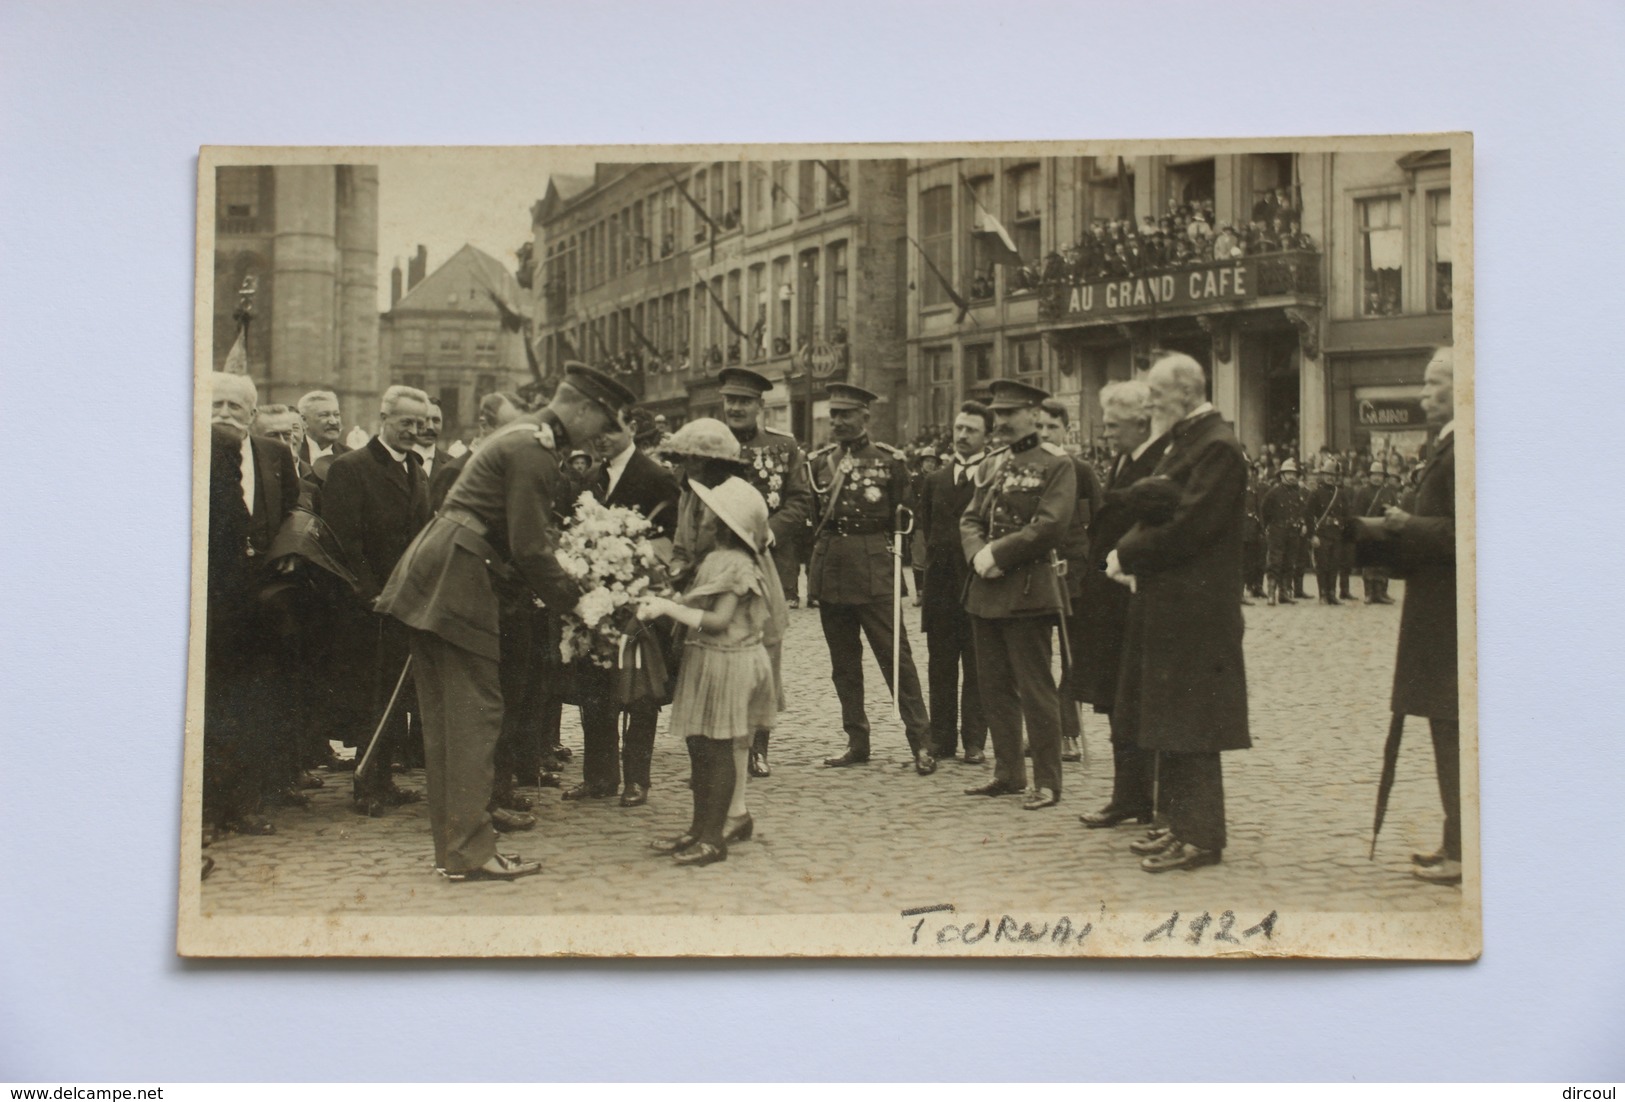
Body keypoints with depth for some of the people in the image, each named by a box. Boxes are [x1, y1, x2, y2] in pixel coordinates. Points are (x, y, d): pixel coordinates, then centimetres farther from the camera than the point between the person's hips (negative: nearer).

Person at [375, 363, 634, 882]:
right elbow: (530, 548, -16)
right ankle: (470, 851, -3)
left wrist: (559, 589, 16)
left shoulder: (522, 436, 19)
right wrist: (574, 599, -4)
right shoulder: (534, 449, -14)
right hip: (458, 581, -11)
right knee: (475, 713, -6)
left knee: (444, 717, 12)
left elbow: (524, 538, 21)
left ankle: (452, 843, 19)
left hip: (431, 579, 11)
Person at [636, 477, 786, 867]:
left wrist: (669, 608, -23)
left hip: (726, 665, -10)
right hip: (706, 660, 10)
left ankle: (713, 837, 0)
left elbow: (718, 620, -22)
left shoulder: (734, 564, -18)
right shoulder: (717, 558, 12)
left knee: (718, 750, -4)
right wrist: (670, 603, 6)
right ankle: (701, 827, 21)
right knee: (700, 747, 13)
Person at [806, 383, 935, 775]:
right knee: (843, 660, 9)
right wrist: (804, 567, 6)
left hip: (873, 568, -4)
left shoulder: (889, 460, 0)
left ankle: (921, 742, -3)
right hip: (829, 570, 5)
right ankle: (857, 741, 18)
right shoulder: (818, 461, 10)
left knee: (895, 654, -6)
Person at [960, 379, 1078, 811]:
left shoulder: (1056, 464, -5)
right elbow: (970, 519, 14)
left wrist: (998, 554, -15)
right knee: (995, 686, 12)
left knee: (1035, 689, -5)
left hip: (1029, 591, -7)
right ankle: (1008, 772, 21)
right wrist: (978, 554, -7)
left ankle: (1047, 781, 1)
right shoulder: (992, 466, 17)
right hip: (987, 591, 8)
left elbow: (1051, 526, -15)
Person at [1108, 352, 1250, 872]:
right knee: (1167, 721, 15)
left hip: (1194, 609, -10)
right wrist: (1128, 551, 0)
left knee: (1189, 726, -5)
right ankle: (1183, 825, 23)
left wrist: (1128, 556, -12)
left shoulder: (1217, 447, -15)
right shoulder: (1184, 441, 16)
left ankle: (1201, 838, 2)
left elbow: (1189, 527, -21)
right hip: (1167, 605, 10)